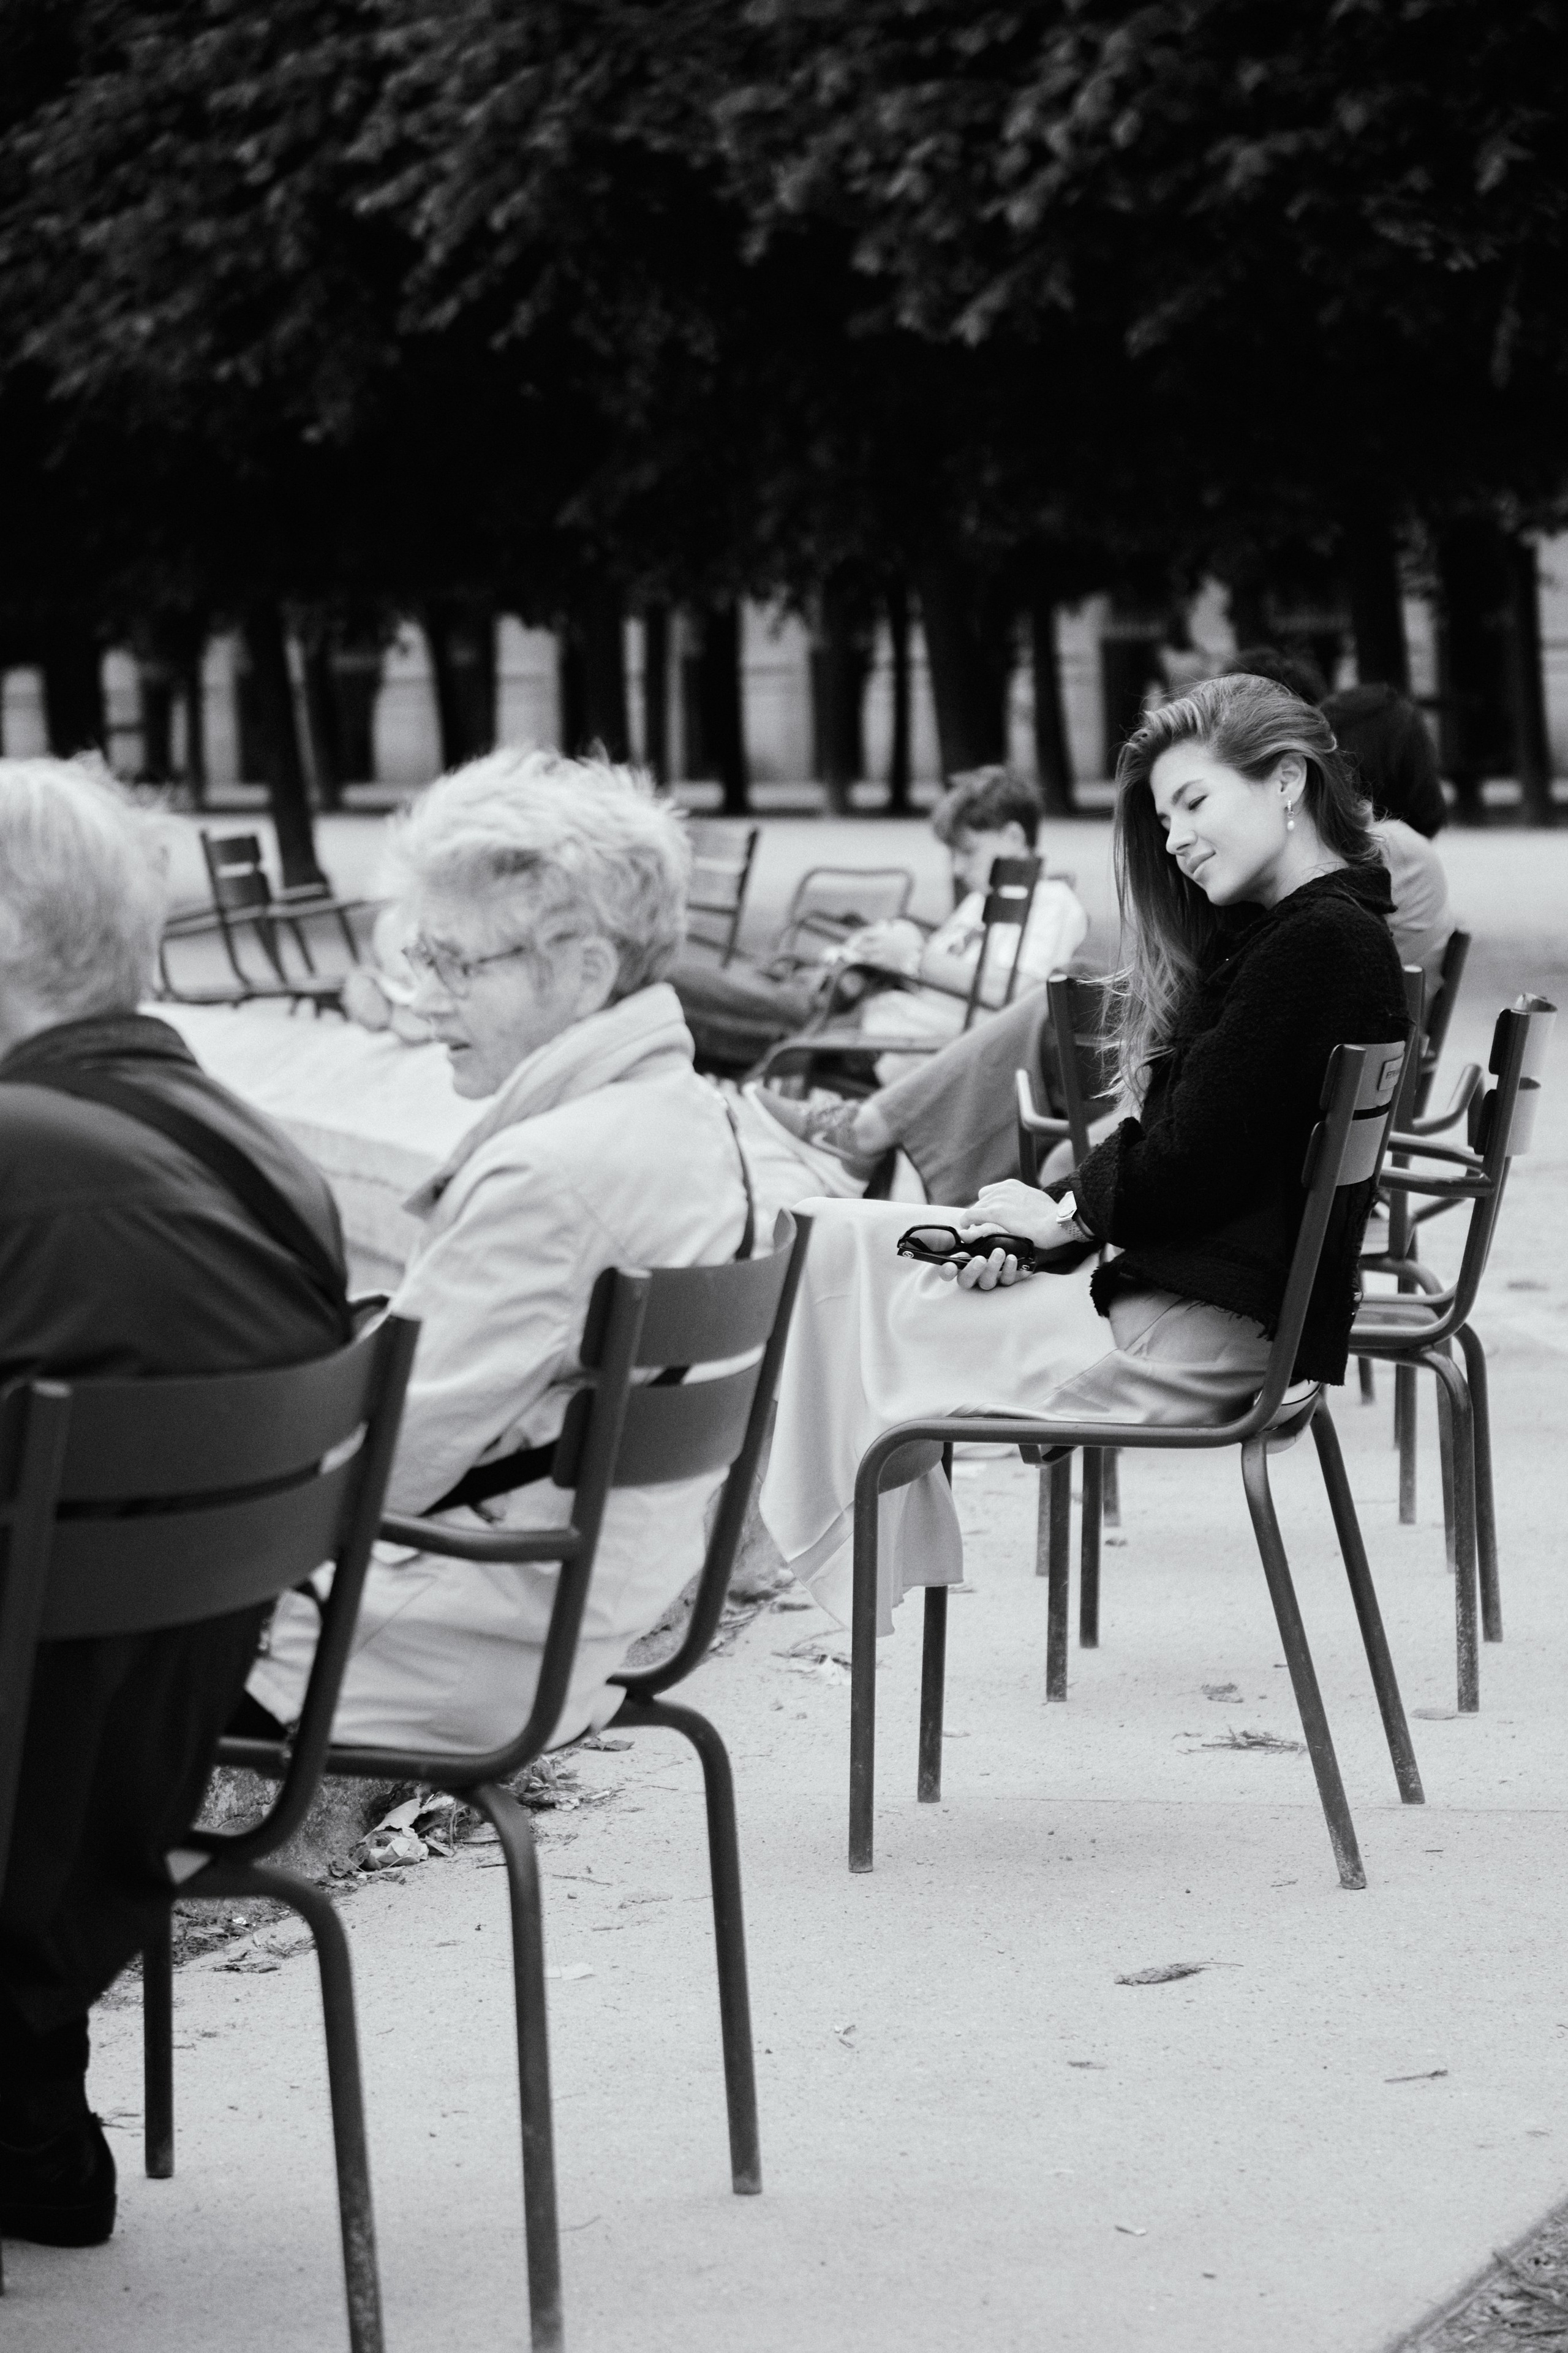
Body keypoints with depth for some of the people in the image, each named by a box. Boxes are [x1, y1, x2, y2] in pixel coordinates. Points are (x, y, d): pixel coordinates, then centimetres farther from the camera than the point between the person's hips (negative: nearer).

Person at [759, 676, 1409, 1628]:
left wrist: (1069, 1213, -2)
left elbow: (1197, 1157, -19)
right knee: (843, 1237, 5)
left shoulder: (1322, 943, -17)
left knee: (870, 1336, -3)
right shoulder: (1278, 932, 16)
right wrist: (1041, 1214, -3)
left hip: (1212, 1331, -10)